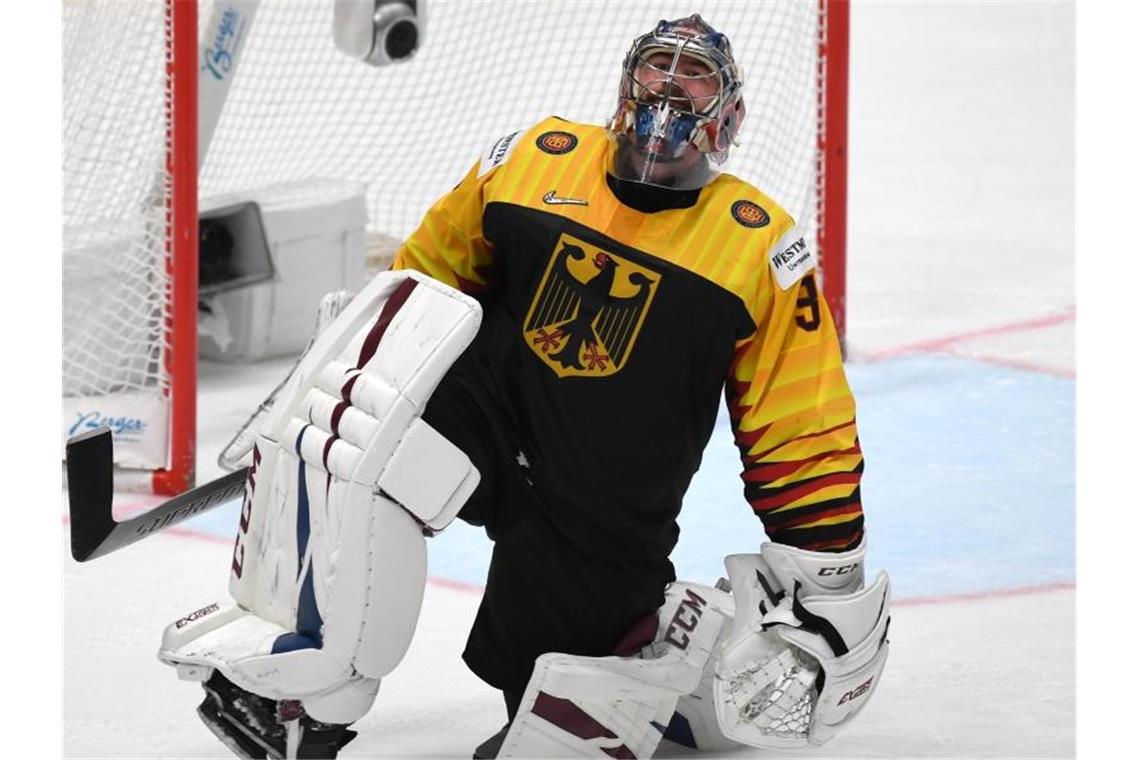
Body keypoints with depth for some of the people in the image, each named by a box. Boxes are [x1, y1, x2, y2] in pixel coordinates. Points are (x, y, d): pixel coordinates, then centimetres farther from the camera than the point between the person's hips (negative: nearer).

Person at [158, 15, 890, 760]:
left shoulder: (759, 246, -4)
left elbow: (801, 426, -3)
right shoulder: (534, 161, 2)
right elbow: (425, 275, 16)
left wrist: (828, 579, -5)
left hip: (604, 521, -1)